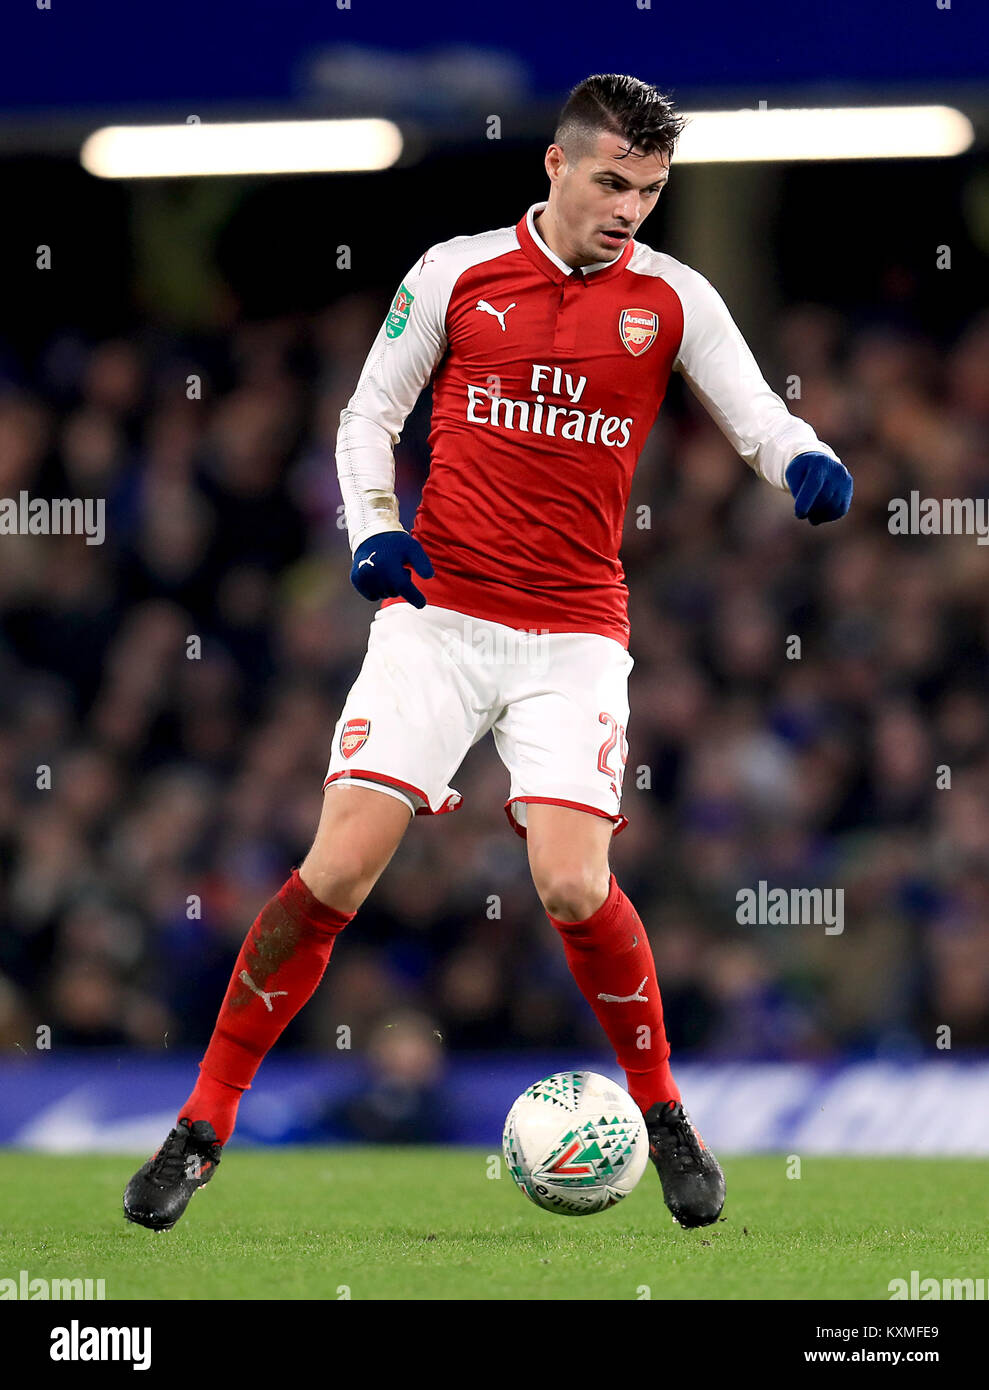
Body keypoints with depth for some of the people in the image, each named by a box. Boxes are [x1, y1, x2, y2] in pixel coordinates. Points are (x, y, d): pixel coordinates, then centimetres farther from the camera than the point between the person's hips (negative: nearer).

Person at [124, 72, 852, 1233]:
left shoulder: (673, 299, 3)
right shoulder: (457, 272, 3)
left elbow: (761, 421, -1)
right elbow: (369, 414, 11)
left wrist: (807, 463, -24)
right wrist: (373, 530, -6)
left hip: (576, 635, 0)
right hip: (438, 613, 0)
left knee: (574, 887, -17)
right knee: (337, 871, -9)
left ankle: (664, 1116, 8)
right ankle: (201, 1128, 3)